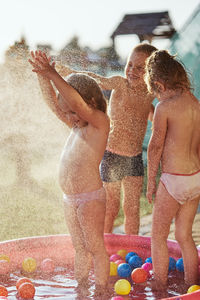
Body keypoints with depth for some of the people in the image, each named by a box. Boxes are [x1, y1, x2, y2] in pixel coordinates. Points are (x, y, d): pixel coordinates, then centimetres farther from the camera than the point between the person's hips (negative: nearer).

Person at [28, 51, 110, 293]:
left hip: (91, 198, -8)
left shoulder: (100, 123, -12)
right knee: (79, 247, 18)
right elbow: (53, 103, 10)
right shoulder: (76, 126, 11)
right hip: (70, 198, 8)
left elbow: (77, 103, -27)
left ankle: (101, 289, 14)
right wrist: (42, 76, -3)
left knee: (95, 247, 3)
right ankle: (80, 288, 29)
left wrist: (52, 75, -30)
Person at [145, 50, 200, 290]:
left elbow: (155, 147, -10)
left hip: (174, 180, -7)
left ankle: (159, 288, 17)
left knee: (158, 236, 9)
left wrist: (151, 181, 0)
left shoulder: (165, 107, -15)